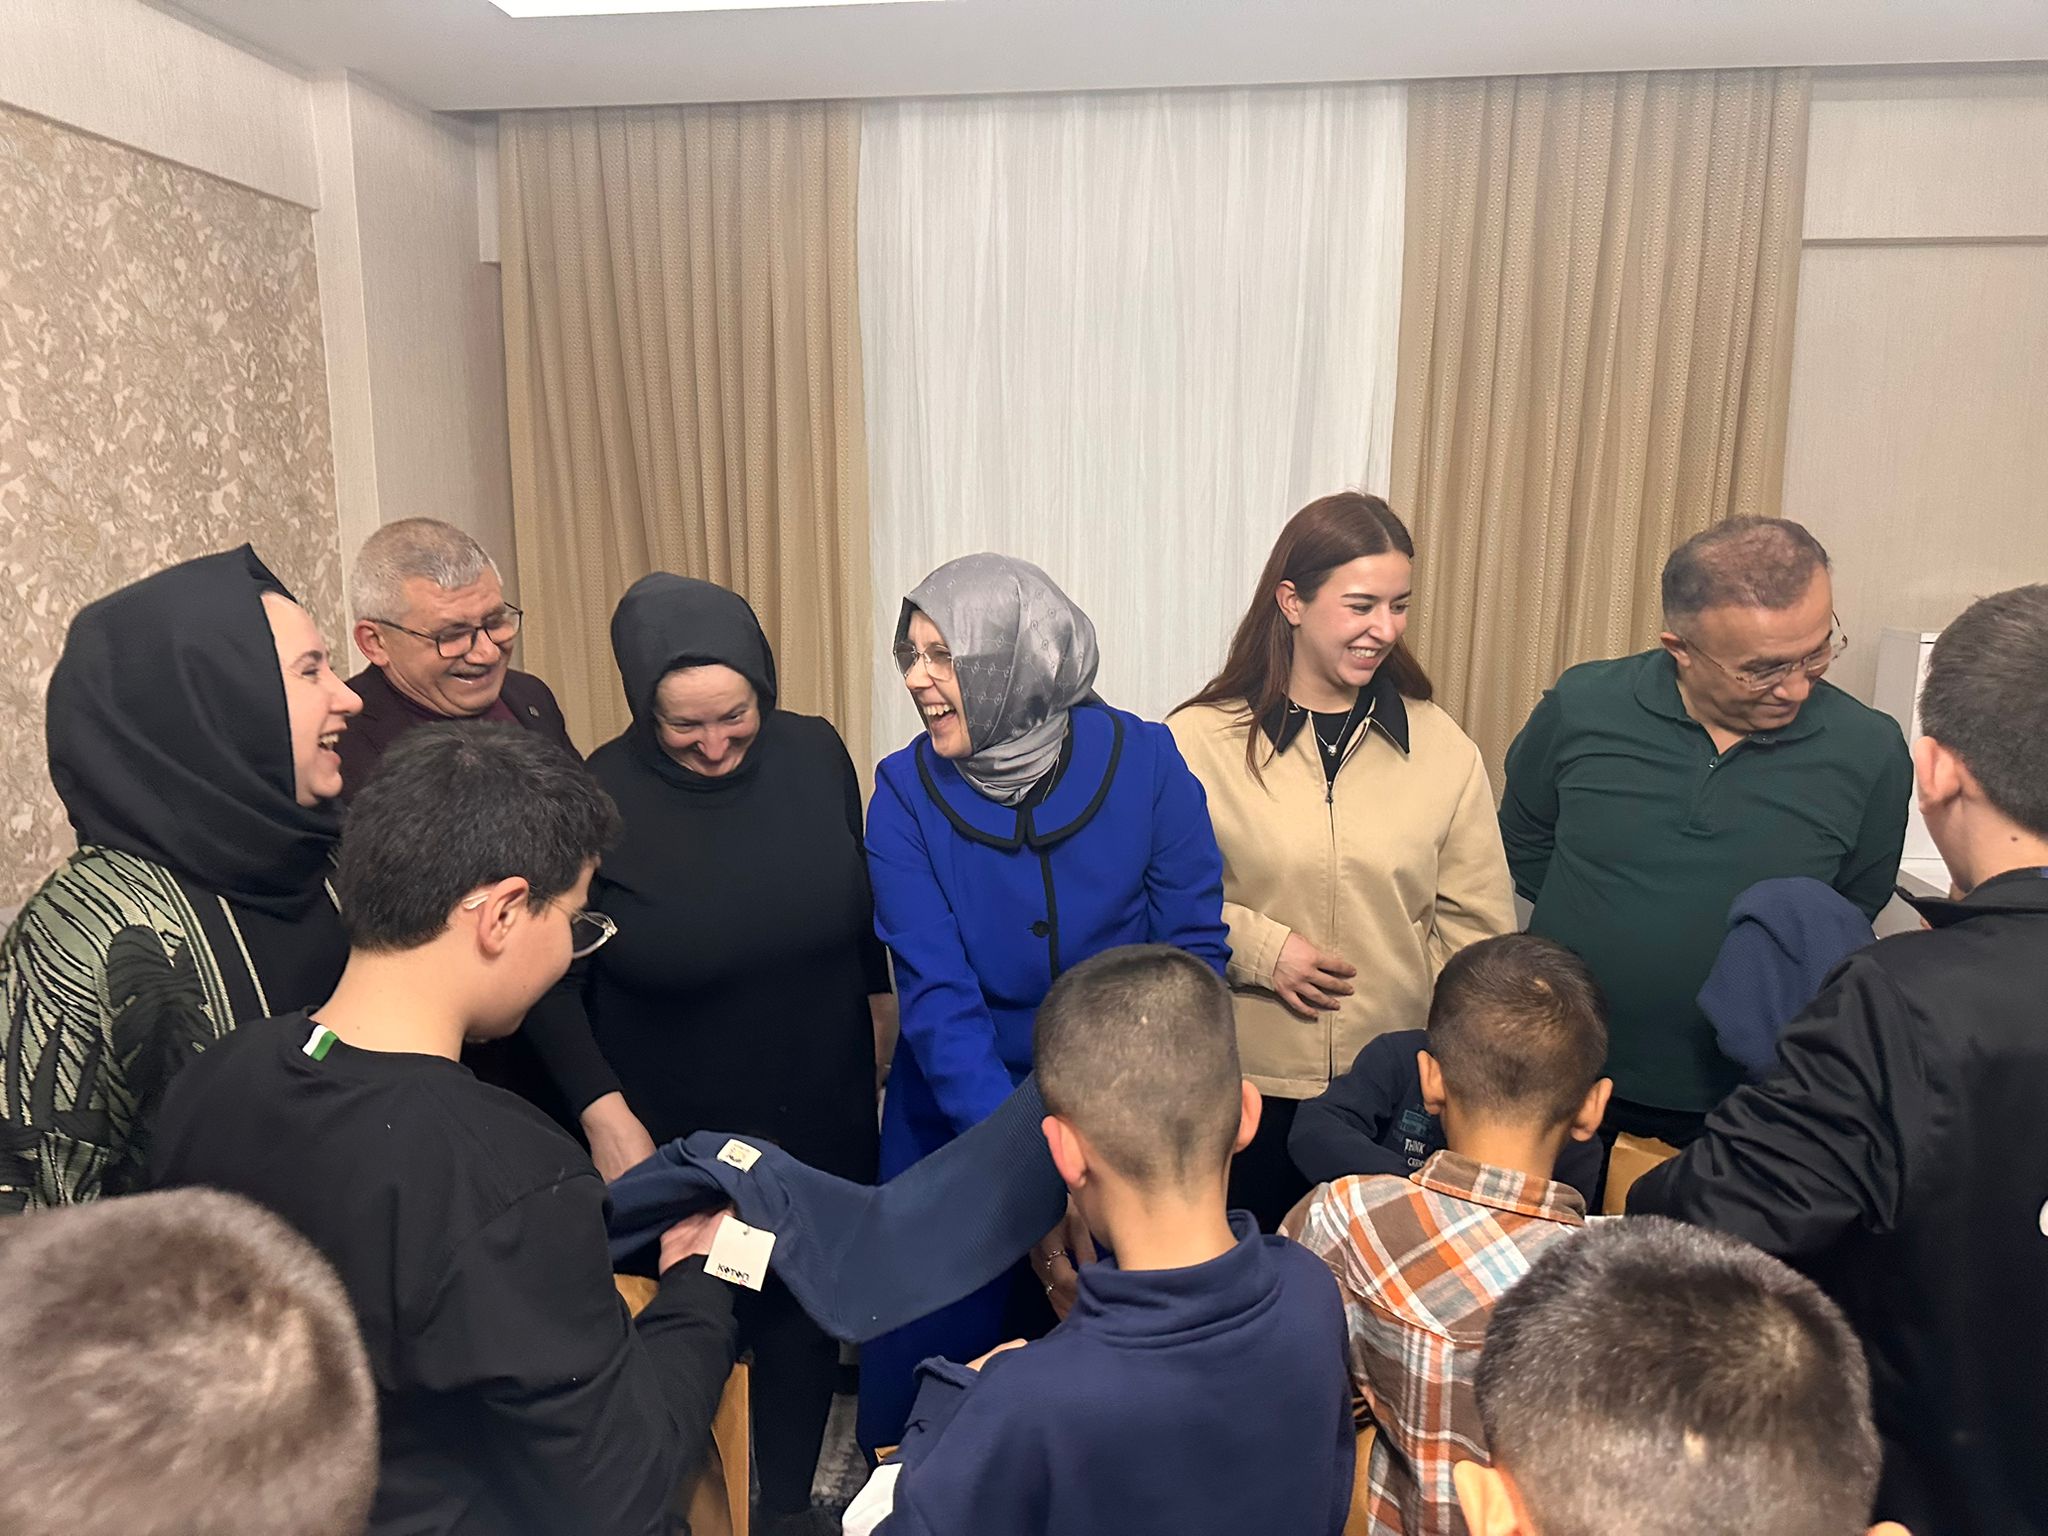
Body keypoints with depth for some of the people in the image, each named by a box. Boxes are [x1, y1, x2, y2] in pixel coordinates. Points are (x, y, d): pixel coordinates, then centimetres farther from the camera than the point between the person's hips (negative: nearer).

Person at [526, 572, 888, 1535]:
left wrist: (881, 991, 17)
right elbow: (554, 983, -10)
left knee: (808, 1308, 17)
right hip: (677, 1136, -3)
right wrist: (603, 1114, -17)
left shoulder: (814, 754, -8)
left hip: (821, 1117, 3)